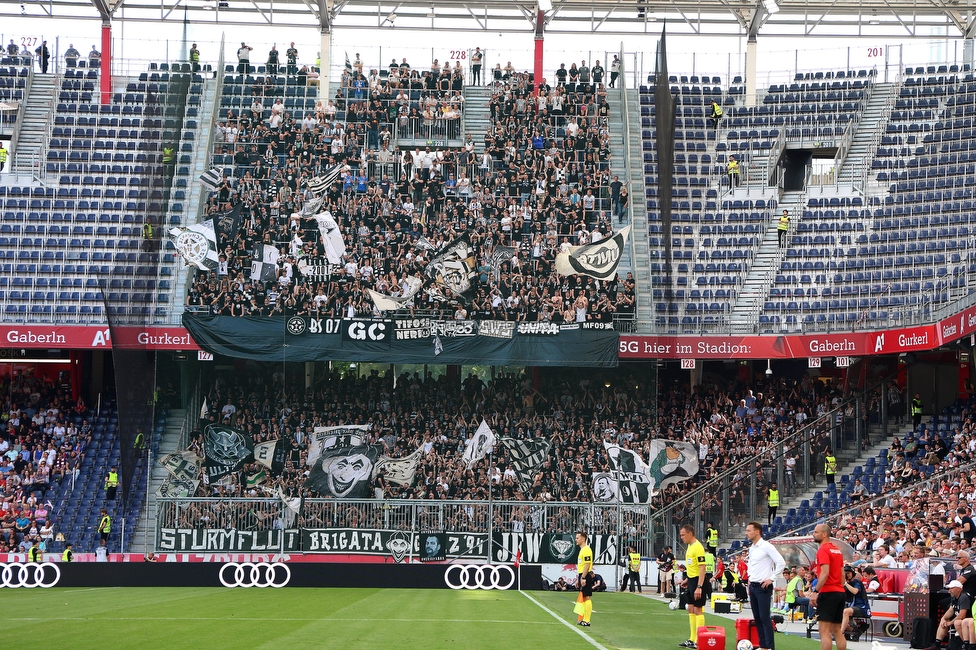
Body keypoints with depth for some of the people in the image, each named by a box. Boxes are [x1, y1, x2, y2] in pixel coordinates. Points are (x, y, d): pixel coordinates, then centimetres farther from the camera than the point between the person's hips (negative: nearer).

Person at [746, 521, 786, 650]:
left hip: (763, 587, -8)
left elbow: (781, 563, -16)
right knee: (757, 618, 9)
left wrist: (771, 579, -14)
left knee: (765, 617, -9)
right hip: (753, 586, 8)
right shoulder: (751, 548, 13)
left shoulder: (766, 546, -12)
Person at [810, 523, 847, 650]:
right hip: (840, 592, 9)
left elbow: (825, 573, -21)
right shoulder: (837, 550, 16)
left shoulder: (823, 550, -10)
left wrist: (815, 592, -21)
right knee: (836, 630, 12)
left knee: (824, 630, -9)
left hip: (828, 593, -9)